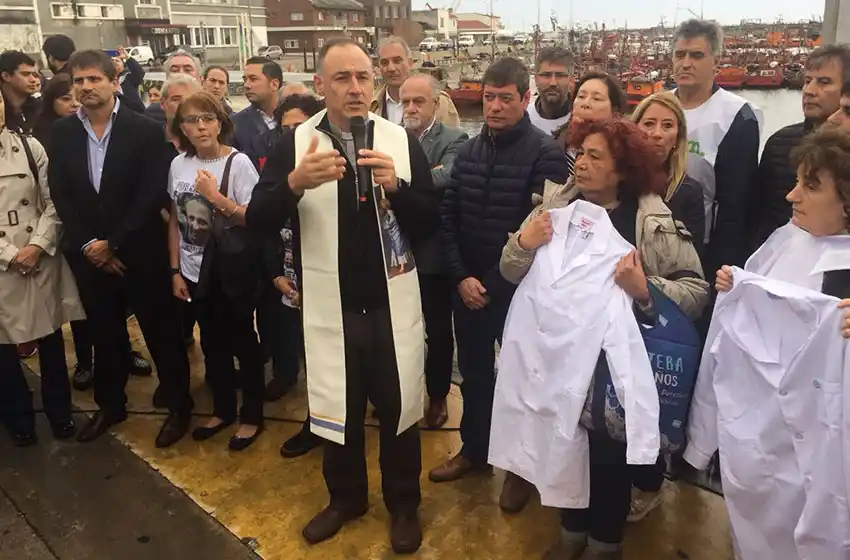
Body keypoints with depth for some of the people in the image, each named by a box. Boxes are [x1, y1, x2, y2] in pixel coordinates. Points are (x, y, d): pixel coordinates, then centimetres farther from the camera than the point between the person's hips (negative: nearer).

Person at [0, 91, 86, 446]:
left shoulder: (30, 147, 2)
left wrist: (37, 245, -11)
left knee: (51, 337, 11)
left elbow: (53, 202, 1)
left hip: (42, 259, 1)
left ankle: (59, 410, 29)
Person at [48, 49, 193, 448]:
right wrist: (89, 245, -7)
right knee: (104, 335, 17)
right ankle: (110, 405, 36)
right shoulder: (62, 132, 4)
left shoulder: (145, 130, -8)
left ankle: (179, 405, 24)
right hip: (89, 255, 4)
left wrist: (113, 243, -13)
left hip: (140, 252, -3)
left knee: (161, 333, 7)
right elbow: (60, 196, 3)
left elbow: (151, 196, -12)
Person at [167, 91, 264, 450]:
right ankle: (223, 409, 35)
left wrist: (217, 197, -26)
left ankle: (252, 416, 24)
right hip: (196, 270, 5)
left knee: (242, 340, 7)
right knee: (212, 342, 17)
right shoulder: (178, 165, 2)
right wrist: (175, 270, 6)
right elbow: (175, 221, 7)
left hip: (233, 269, -5)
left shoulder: (238, 162, -13)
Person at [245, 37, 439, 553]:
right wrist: (295, 183, -30)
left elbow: (429, 223, -5)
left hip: (393, 302, 0)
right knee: (337, 407, 16)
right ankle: (346, 497, 41)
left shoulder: (402, 140, -2)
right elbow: (257, 221, -11)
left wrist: (396, 186, -24)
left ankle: (404, 504, 36)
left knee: (398, 406, 13)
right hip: (330, 306, 1)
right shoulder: (295, 143, -3)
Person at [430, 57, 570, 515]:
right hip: (467, 286, 5)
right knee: (473, 372, 18)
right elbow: (447, 217, 5)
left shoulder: (545, 153, -12)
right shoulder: (468, 151, 5)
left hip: (518, 289, -5)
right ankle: (474, 450, 39)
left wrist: (498, 281, -13)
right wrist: (461, 276, -6)